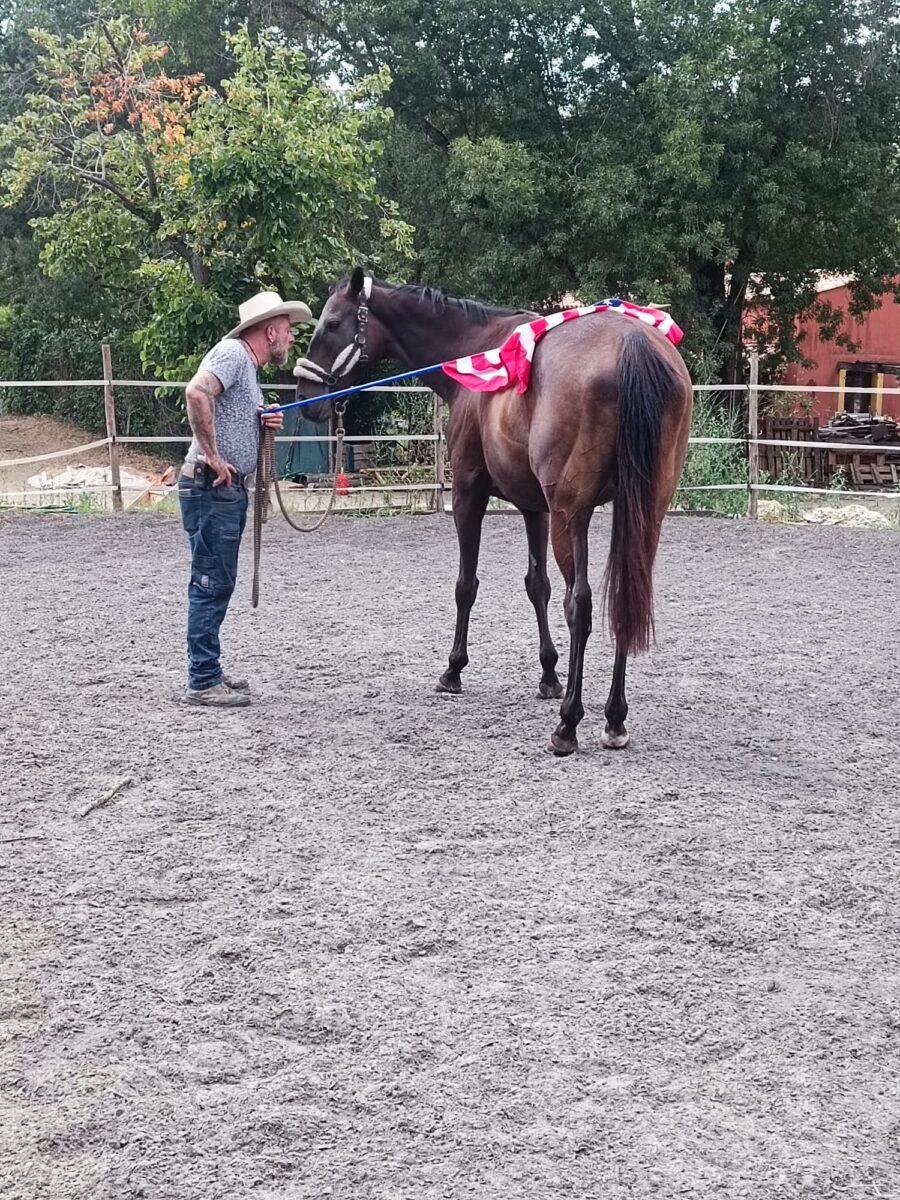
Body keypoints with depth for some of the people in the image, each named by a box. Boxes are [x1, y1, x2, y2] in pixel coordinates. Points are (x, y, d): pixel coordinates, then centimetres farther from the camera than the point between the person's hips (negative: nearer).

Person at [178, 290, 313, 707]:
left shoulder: (248, 365, 20)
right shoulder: (232, 352, -10)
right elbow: (196, 392, -28)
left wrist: (264, 422, 7)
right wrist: (212, 456, -24)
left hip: (230, 489, 10)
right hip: (211, 486, -10)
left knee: (217, 584, 15)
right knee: (212, 583, -7)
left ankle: (208, 675, 23)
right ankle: (202, 682, -3)